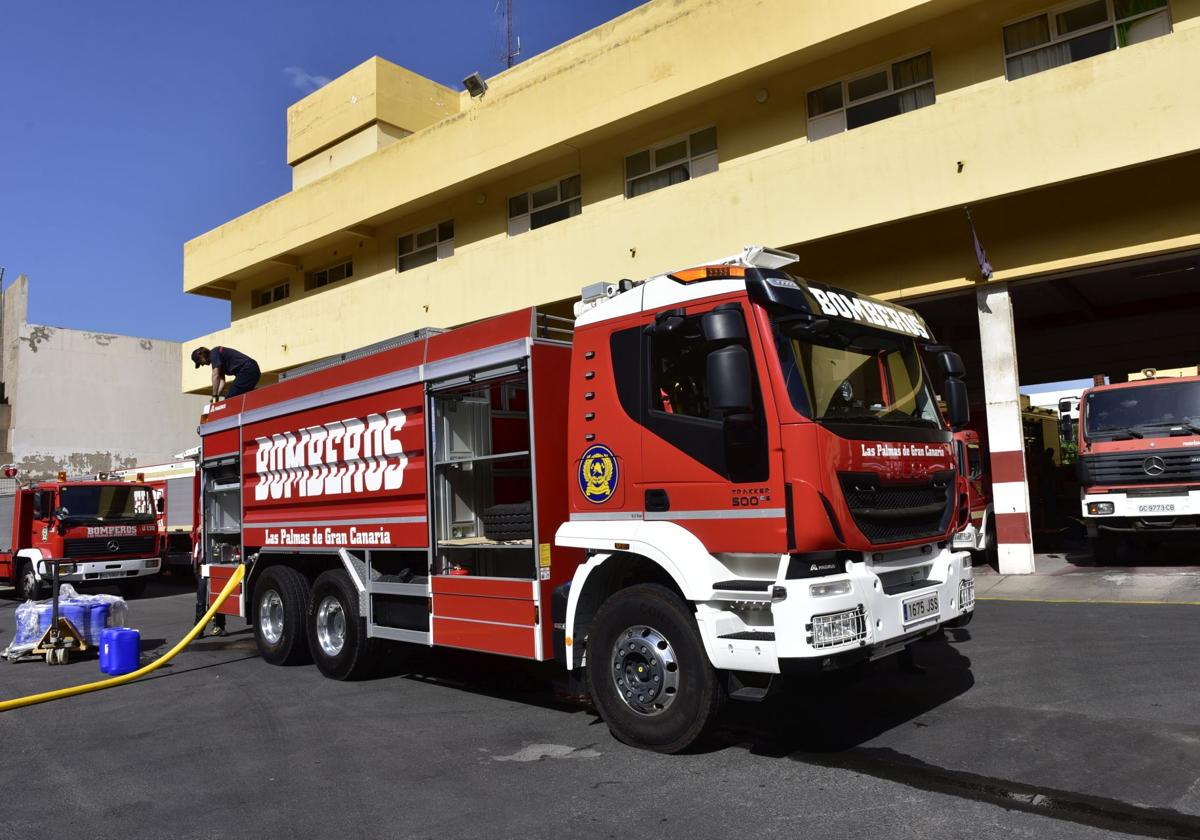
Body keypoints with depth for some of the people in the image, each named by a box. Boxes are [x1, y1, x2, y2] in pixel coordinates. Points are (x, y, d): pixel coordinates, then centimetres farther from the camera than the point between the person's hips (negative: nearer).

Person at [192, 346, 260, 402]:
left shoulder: (214, 353, -3)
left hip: (247, 370, -10)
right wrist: (217, 396, 4)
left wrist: (214, 397, -11)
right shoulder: (219, 360, 25)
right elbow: (222, 380, 17)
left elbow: (215, 375, -13)